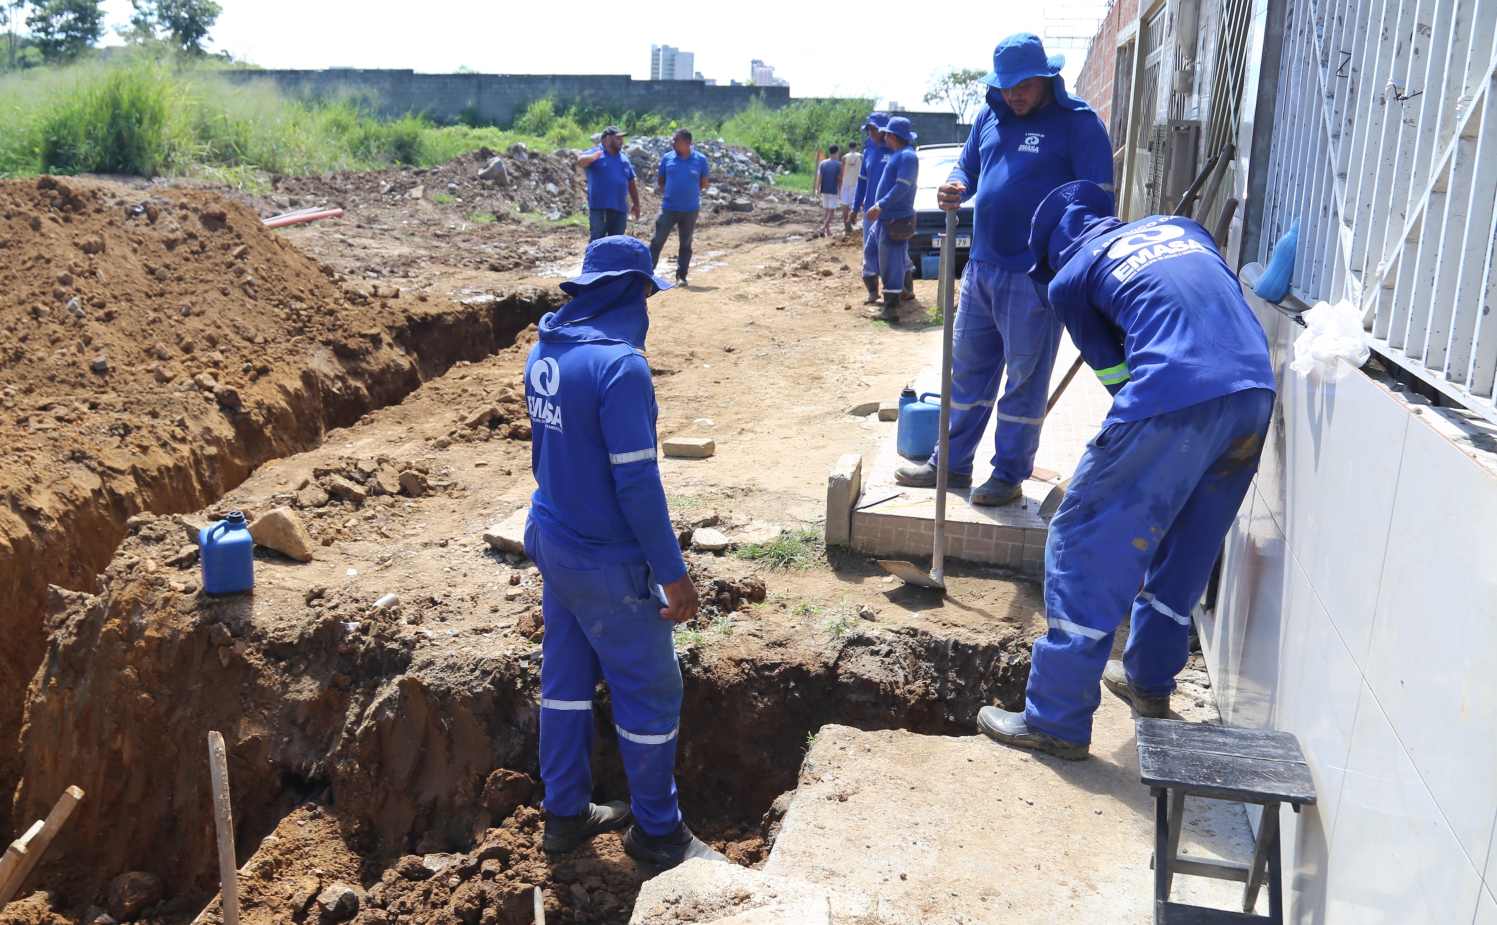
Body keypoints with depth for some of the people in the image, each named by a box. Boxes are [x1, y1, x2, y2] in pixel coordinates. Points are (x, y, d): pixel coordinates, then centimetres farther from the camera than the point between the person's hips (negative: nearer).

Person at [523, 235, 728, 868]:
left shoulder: (544, 352, 2)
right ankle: (657, 832, 24)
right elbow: (636, 481, -24)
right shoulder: (620, 364, -24)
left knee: (567, 677, 19)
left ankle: (565, 814, 33)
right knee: (650, 691, 8)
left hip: (553, 542, 8)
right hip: (606, 562, -8)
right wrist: (674, 573, -17)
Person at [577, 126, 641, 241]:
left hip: (619, 209, 5)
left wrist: (636, 204, 20)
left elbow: (631, 183, 22)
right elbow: (580, 161, -21)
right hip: (599, 207, -5)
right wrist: (597, 154, -27)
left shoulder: (624, 158, 18)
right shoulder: (595, 153, 1)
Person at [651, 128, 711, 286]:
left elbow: (704, 182, 7)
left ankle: (681, 276, 16)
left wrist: (689, 190, 4)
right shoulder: (667, 158, 2)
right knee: (657, 241, -1)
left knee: (685, 244, 8)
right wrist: (667, 193, 0)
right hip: (668, 208, 1)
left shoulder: (700, 159, -2)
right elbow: (661, 180, 13)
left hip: (690, 210, 0)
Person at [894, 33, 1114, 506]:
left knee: (1025, 377, 4)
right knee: (968, 367, 14)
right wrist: (954, 187, -6)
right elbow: (967, 166, 20)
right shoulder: (990, 117, 10)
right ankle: (952, 463, 26)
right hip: (981, 266, 7)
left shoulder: (1079, 123, -8)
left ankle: (1009, 474, 15)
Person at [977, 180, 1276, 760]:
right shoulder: (1178, 227, 28)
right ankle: (1149, 681, 39)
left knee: (1086, 545, 4)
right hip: (1254, 393, 7)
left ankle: (1056, 721, 8)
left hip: (1172, 404, -6)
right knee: (1186, 549, 23)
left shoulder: (1069, 278, 13)